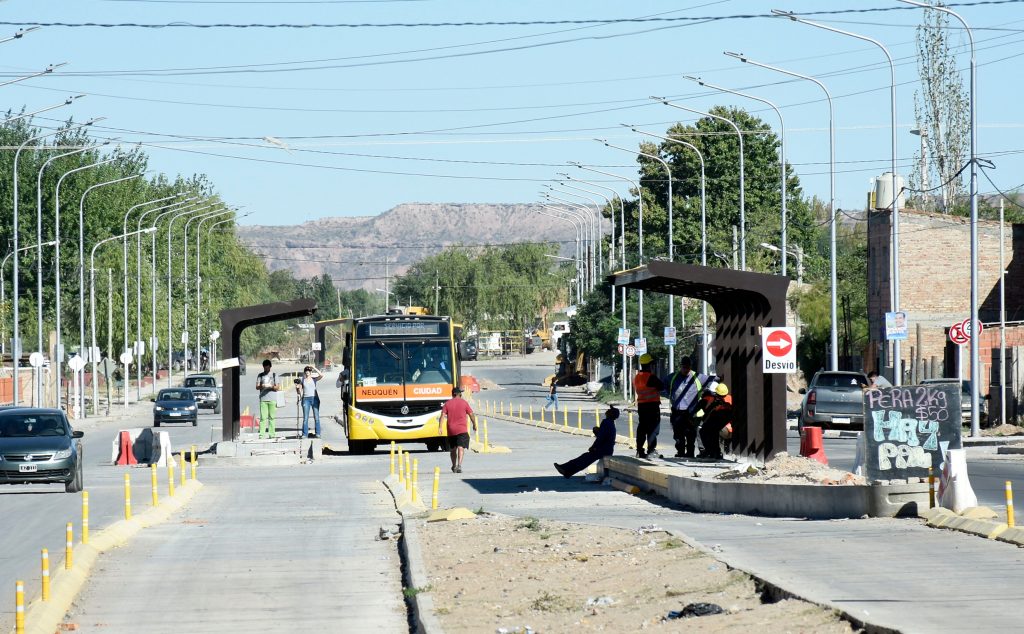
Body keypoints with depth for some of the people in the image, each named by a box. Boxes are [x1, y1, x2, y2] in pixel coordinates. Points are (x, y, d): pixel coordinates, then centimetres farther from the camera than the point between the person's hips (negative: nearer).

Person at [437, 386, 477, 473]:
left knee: (453, 449, 17)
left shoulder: (448, 403, 7)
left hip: (451, 430, 3)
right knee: (461, 447, -11)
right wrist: (474, 425, 16)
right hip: (462, 429, -3)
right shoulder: (463, 402, 2)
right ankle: (459, 465, -28)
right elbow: (471, 415, 3)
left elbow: (442, 415, -3)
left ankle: (454, 466, 29)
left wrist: (440, 427, -8)